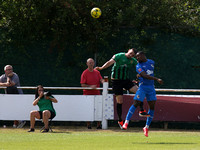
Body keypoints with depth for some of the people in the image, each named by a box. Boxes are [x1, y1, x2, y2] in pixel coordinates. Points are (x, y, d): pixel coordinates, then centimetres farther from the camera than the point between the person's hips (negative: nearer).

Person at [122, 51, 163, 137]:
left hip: (151, 88, 4)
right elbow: (145, 76, -22)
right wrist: (157, 79, -30)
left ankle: (146, 127, 8)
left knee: (152, 107, 0)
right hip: (142, 87, -4)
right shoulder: (138, 66, -8)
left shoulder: (151, 62, 10)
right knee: (136, 104, -13)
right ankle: (126, 122, -5)